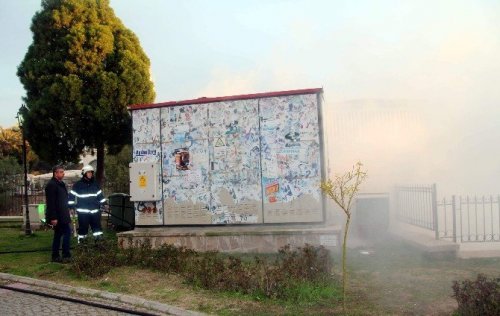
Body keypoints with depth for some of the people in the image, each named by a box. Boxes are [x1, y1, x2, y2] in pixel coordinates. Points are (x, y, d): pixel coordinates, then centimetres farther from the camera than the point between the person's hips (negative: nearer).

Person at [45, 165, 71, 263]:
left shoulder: (61, 184, 16)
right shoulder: (51, 185, -14)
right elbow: (51, 203, -20)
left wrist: (67, 213, 19)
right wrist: (53, 217, -23)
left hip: (62, 215, 10)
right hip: (57, 216, -10)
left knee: (58, 235, 12)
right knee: (67, 232, -10)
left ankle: (55, 257, 18)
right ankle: (66, 255, -7)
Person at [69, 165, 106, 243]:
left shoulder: (95, 184, 12)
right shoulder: (78, 185, -1)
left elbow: (100, 195, 19)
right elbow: (72, 195, 0)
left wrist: (103, 204, 15)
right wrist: (71, 206, -5)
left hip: (95, 211, 4)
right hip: (83, 211, -4)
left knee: (97, 226, 4)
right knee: (83, 227, 1)